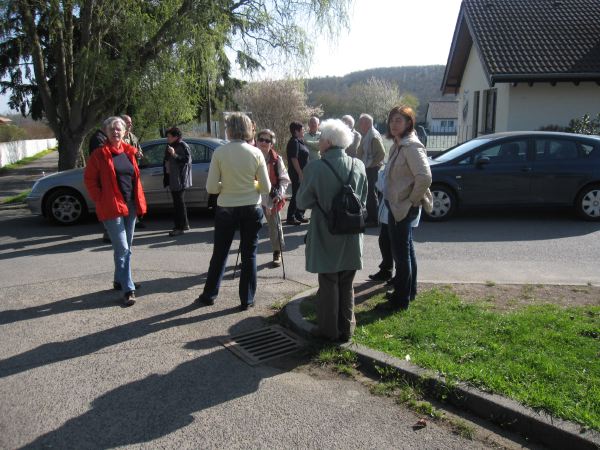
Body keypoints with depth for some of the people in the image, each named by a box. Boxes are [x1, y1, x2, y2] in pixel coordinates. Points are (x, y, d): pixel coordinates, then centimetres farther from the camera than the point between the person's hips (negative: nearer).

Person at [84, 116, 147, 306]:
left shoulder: (129, 152, 10)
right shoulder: (99, 154, -6)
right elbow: (89, 179, -3)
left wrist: (139, 201, 7)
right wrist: (100, 200, -9)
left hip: (131, 205, 6)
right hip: (112, 207, -6)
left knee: (127, 247, 16)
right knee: (122, 249, -8)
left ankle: (120, 280, 32)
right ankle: (128, 290, -4)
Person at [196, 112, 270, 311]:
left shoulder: (219, 152, -10)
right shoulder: (256, 153, -7)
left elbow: (211, 187, -10)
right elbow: (266, 187, -4)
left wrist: (227, 186, 9)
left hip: (226, 209, 0)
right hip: (251, 209, 0)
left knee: (219, 253, 16)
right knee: (249, 255, 11)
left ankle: (209, 295, 28)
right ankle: (247, 299, 18)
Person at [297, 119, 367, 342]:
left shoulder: (315, 168, -18)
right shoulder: (358, 166, -4)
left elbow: (303, 202, -9)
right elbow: (363, 200, 6)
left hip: (325, 236, -3)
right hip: (351, 236, 4)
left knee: (328, 285, 11)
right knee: (347, 285, 17)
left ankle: (330, 330, 21)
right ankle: (346, 329, 27)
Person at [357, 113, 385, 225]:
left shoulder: (374, 136, -16)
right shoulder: (366, 136, 12)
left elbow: (381, 153, -22)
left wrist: (370, 164, -18)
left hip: (372, 169, -10)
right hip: (367, 169, 10)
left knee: (371, 194, -4)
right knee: (368, 194, 16)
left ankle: (373, 220, 5)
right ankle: (370, 217, 27)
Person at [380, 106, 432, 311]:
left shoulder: (411, 146, -19)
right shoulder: (398, 145, 10)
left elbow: (425, 178, -28)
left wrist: (411, 201, -18)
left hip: (403, 208, -10)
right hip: (396, 206, 10)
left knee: (401, 253, 0)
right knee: (406, 250, 21)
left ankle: (401, 299, 12)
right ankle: (409, 291, 37)